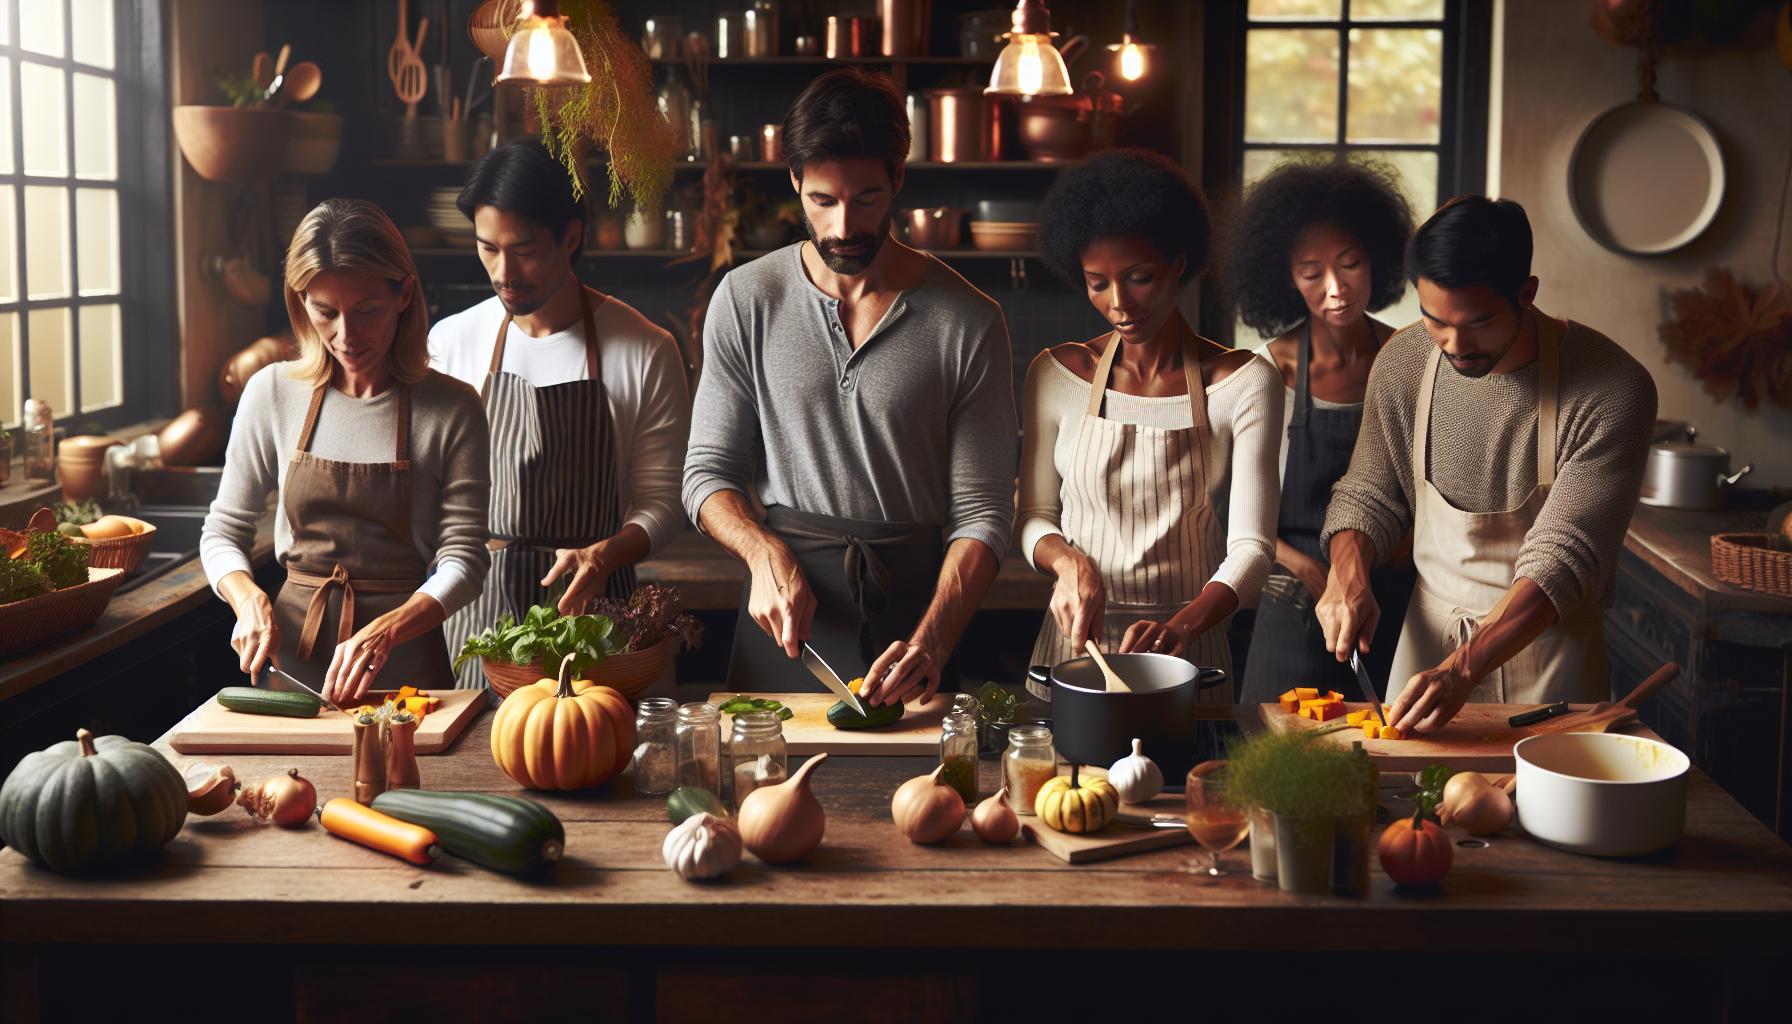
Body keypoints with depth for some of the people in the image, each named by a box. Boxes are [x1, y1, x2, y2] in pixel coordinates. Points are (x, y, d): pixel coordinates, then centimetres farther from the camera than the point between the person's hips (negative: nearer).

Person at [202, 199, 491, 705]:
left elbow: (463, 558, -6)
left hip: (406, 661, -2)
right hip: (292, 654, 2)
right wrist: (249, 600, -9)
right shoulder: (273, 394, 3)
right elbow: (223, 531, 11)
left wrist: (385, 631, -22)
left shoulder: (451, 408, -4)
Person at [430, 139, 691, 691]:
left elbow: (662, 500, 1)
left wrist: (606, 554, -18)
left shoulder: (645, 352, -3)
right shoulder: (450, 342, 5)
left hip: (587, 604, -2)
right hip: (474, 607, 2)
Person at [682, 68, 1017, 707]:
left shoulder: (968, 322, -6)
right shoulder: (746, 299, 0)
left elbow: (983, 512, -6)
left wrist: (931, 642, -21)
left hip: (914, 609, -1)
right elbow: (708, 471, 4)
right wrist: (766, 553, -16)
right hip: (786, 604, 1)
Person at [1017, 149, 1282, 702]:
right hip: (1075, 637, 1)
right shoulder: (1057, 373, 0)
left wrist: (1182, 626, -30)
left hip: (1188, 644, -1)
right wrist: (1068, 562, -16)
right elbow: (1035, 515, 7)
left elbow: (1250, 547, -12)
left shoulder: (1244, 383, -6)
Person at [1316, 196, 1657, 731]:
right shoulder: (1401, 363, -8)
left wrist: (1462, 669, -34)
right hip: (1428, 640, 3)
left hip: (1547, 651, -3)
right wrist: (1348, 577, -13)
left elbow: (1563, 557, -24)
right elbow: (1368, 496, 7)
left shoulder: (1612, 390, -21)